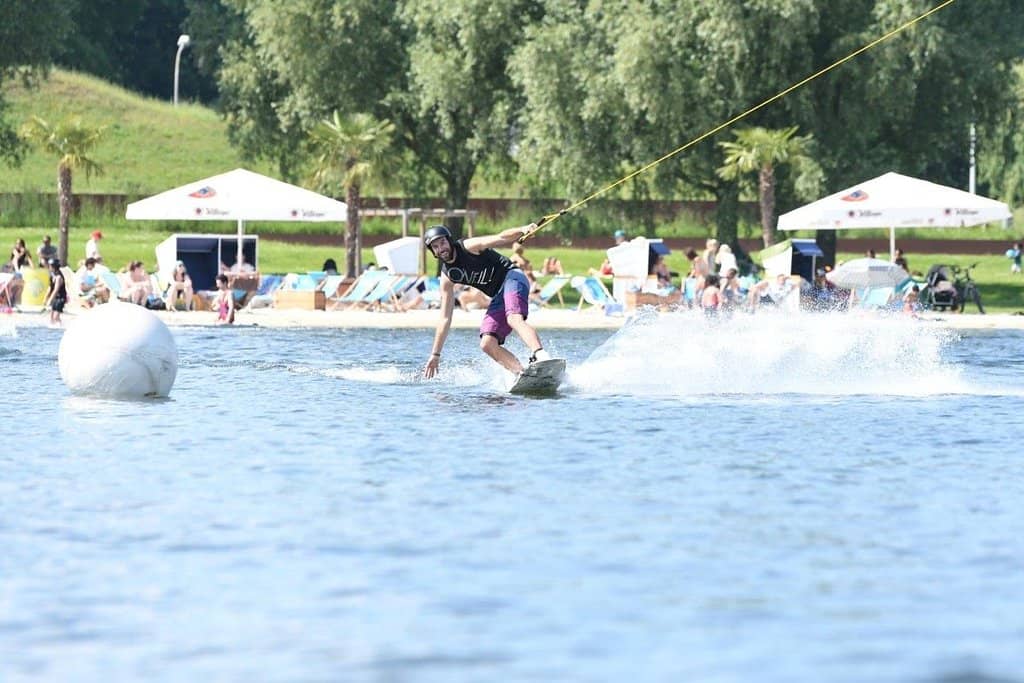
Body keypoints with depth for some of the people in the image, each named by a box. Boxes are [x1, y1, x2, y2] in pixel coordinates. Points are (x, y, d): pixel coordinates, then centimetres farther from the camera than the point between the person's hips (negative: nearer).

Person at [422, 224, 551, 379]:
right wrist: (435, 354, 9)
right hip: (498, 297, 7)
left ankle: (540, 355, -56)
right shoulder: (447, 276, 8)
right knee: (487, 344, -9)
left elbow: (500, 238, -18)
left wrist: (522, 230, -40)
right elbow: (445, 318, 12)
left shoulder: (468, 247, -6)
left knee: (513, 318, -35)